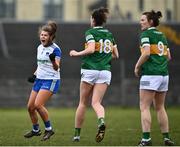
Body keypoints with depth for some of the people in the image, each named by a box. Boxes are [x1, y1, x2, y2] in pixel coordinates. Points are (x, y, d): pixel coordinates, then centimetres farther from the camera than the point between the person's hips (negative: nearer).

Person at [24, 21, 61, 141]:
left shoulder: (55, 49, -13)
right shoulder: (40, 48, 10)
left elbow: (56, 68, -23)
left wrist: (53, 61, -43)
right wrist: (34, 75, 11)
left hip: (51, 81, -8)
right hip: (40, 80, 8)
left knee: (38, 104, -22)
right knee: (30, 106, 5)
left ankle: (49, 129, -7)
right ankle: (36, 130, 26)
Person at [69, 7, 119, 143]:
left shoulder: (90, 33, -3)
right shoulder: (110, 35, 14)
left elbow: (91, 49, -19)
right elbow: (115, 55, 18)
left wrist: (76, 53, -6)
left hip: (90, 70, -4)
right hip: (105, 72, 4)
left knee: (83, 103, 8)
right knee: (96, 103, -1)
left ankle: (77, 134, 14)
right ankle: (101, 121, -34)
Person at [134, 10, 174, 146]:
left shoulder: (146, 34, -6)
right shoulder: (162, 35, 16)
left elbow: (146, 53, -19)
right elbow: (168, 56, 17)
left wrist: (137, 67, -7)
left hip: (150, 75, -7)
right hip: (164, 74, 7)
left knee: (144, 107, -5)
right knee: (160, 107, 14)